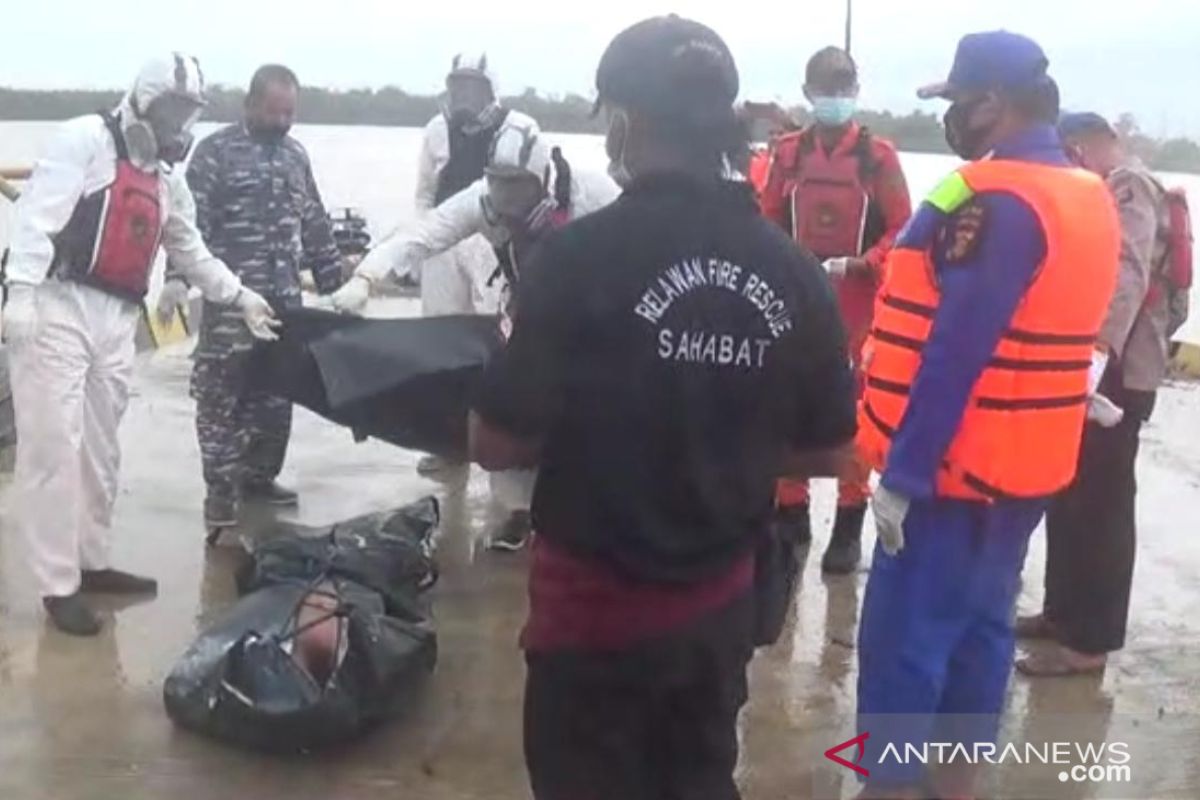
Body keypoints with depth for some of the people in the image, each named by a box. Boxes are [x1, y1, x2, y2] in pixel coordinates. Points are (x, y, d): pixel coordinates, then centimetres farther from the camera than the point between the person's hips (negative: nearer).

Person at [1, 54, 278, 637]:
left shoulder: (167, 177, 19)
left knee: (101, 448, 14)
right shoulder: (84, 139, -5)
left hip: (116, 320, 8)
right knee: (54, 447, -6)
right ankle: (58, 584, -1)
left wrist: (240, 296, 21)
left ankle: (91, 562, 26)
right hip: (58, 308, -8)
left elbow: (190, 251, 28)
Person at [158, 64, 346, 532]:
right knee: (220, 393, -5)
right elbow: (190, 219, -10)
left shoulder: (296, 155, 16)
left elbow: (314, 224, 21)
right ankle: (221, 490, 2)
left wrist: (334, 282, 18)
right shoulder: (216, 151, -2)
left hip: (284, 297, 6)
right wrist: (178, 276, -23)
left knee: (277, 391, 10)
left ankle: (259, 476, 23)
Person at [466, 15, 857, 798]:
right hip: (720, 604, 4)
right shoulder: (794, 271, -5)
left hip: (594, 605, -4)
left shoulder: (581, 255, -18)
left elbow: (497, 445, -15)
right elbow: (828, 453, 4)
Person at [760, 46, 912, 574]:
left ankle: (850, 524, 13)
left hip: (859, 302, -2)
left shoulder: (878, 156, -3)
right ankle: (790, 512, 22)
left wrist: (861, 264, -17)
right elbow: (768, 224, 7)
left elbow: (902, 229, -3)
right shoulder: (788, 153, 4)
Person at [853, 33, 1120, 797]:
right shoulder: (1088, 197, 10)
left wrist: (902, 473, -20)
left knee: (903, 634, -2)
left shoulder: (995, 202, -20)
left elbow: (955, 351, -23)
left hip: (959, 465, -9)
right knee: (982, 620, 17)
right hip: (1030, 461, 9)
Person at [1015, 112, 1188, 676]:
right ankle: (1064, 611, 28)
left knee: (1101, 505, -5)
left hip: (1115, 373, -10)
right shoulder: (1110, 193, 19)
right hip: (1092, 367, 10)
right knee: (1071, 498, 16)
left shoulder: (1128, 187, -12)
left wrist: (1100, 349, -40)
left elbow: (1127, 274, -28)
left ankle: (1090, 639, 2)